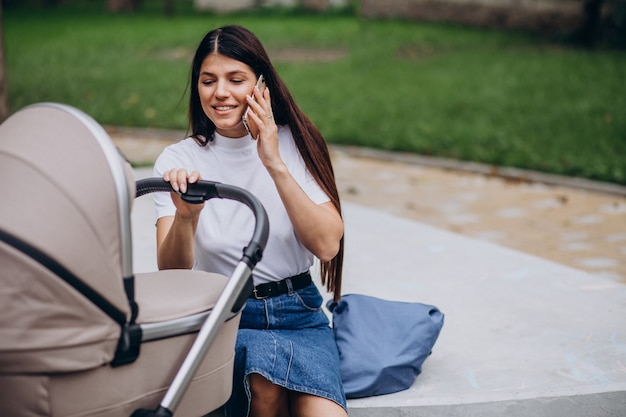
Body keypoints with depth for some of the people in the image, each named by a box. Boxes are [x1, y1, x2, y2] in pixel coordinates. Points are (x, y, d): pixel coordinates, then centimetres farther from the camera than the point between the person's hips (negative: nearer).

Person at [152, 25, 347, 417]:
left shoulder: (295, 142, 1)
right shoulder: (178, 160, -1)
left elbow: (327, 245, -10)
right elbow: (171, 274, -12)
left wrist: (276, 165, -17)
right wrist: (184, 216, -33)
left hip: (299, 313, 0)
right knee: (264, 366, -32)